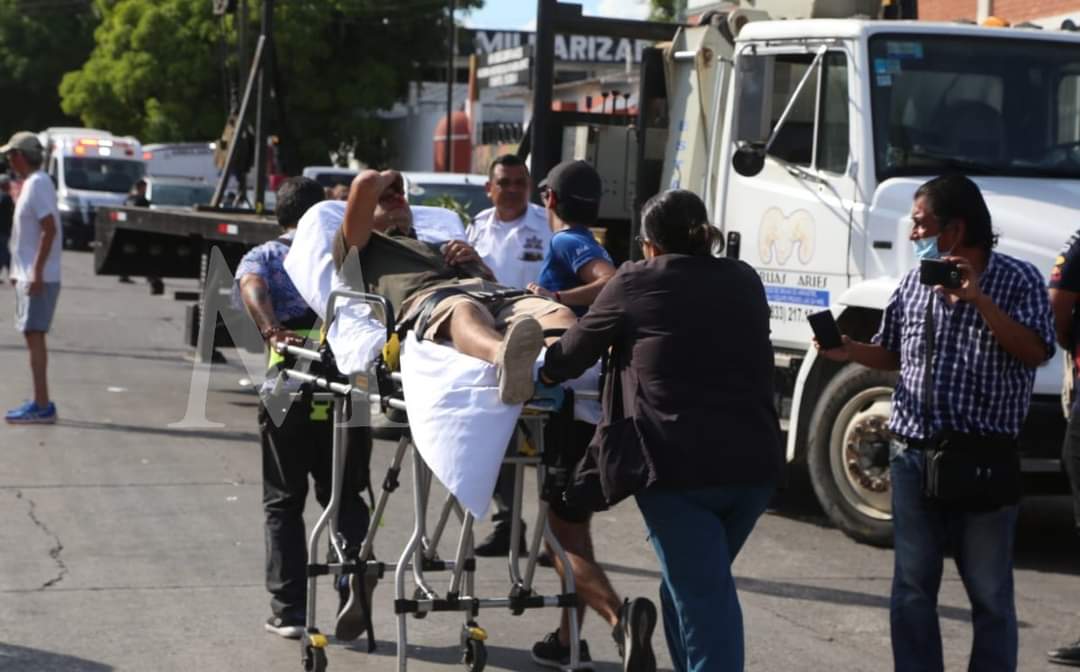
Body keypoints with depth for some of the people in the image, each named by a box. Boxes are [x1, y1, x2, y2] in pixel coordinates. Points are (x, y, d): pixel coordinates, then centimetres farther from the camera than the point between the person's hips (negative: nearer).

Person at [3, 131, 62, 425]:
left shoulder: (38, 184, -14)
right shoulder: (31, 183, 16)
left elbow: (49, 230, -22)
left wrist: (37, 272, -24)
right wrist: (18, 270, 23)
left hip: (38, 277, -10)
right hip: (28, 275, 10)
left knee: (34, 336, -10)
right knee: (33, 337, 13)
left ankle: (41, 406, -11)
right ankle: (40, 403, 18)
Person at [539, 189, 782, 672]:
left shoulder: (636, 283, 2)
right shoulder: (745, 283, 15)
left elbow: (576, 351, 13)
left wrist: (545, 372, 35)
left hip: (678, 465, -4)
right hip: (753, 463, 5)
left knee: (704, 604, -3)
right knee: (693, 588, 21)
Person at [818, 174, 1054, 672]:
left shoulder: (1017, 280, -3)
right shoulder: (914, 284, 10)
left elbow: (1036, 352, -15)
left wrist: (977, 299, -21)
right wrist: (849, 351, 0)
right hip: (912, 456, 4)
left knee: (989, 593, 4)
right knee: (912, 589, 9)